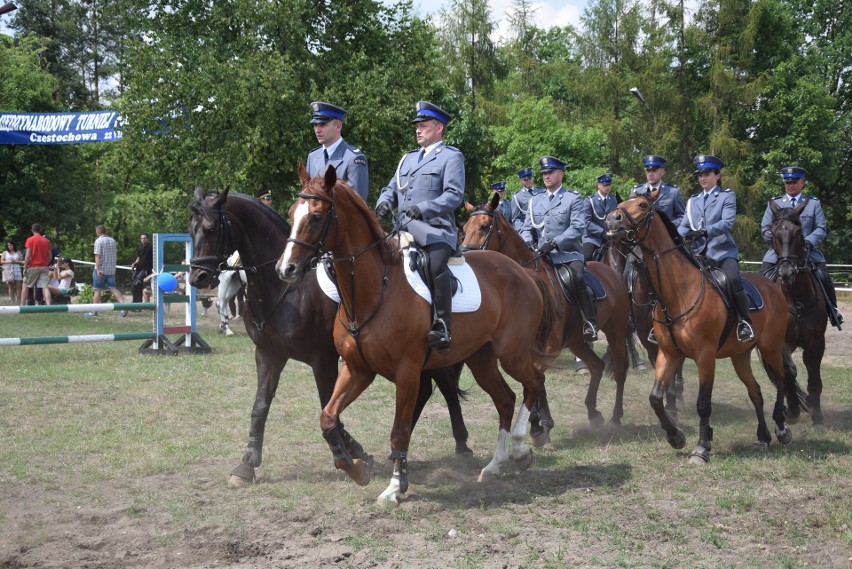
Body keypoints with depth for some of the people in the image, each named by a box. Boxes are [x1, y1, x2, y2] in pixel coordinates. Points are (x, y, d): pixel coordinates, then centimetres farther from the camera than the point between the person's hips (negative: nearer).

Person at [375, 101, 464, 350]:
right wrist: (384, 203, -1)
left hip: (435, 230, -8)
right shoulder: (408, 158, 27)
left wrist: (422, 209, -23)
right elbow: (391, 188, 24)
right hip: (404, 231, 8)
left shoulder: (451, 156, 4)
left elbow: (454, 195, -9)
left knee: (436, 266, -33)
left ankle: (442, 327, -31)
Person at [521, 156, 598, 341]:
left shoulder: (574, 198, 2)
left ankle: (590, 324, -27)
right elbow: (526, 228, 16)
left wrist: (554, 243, -22)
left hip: (567, 253, -6)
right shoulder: (535, 201, 17)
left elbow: (578, 227, -11)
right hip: (542, 255, 6)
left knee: (576, 278, -33)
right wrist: (528, 242, -7)